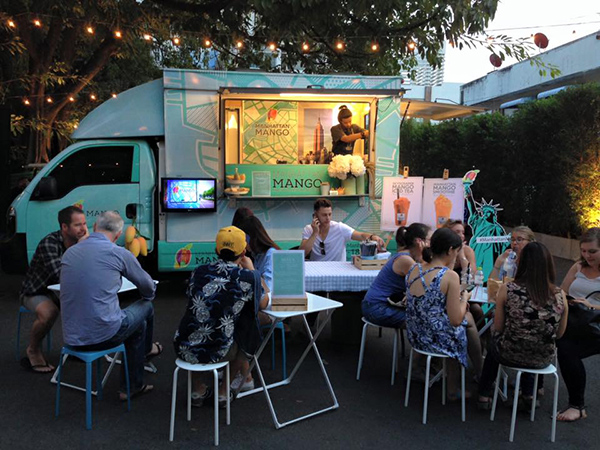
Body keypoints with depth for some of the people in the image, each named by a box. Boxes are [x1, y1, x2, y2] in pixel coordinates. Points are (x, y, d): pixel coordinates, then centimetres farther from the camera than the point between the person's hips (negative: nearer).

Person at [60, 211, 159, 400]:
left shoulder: (69, 253, 6)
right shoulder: (119, 253, -9)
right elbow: (148, 289, 5)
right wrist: (146, 298, 30)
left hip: (71, 338, 6)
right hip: (104, 335, -6)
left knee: (138, 323, 28)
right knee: (146, 307, 20)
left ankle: (131, 386, 37)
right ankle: (147, 349, 46)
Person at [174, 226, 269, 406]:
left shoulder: (198, 271, 2)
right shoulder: (247, 277, -9)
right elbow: (264, 303, 9)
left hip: (184, 349, 3)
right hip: (217, 353, -3)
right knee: (247, 331, 26)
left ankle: (198, 391, 37)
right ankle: (224, 390, 31)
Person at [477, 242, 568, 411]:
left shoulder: (507, 289, -19)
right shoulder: (560, 295, -12)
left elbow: (498, 329, -8)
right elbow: (559, 334, 1)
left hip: (510, 356, -2)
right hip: (543, 359, 2)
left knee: (494, 342, 33)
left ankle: (485, 395, 39)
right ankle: (529, 394, 44)